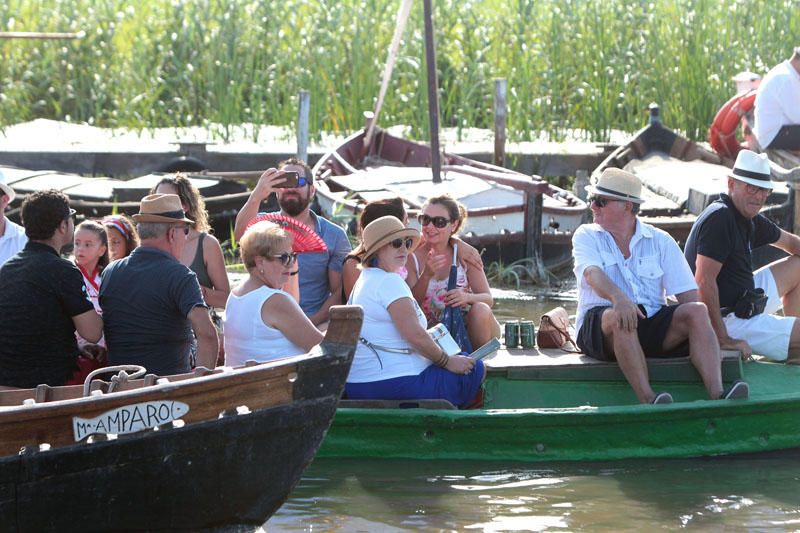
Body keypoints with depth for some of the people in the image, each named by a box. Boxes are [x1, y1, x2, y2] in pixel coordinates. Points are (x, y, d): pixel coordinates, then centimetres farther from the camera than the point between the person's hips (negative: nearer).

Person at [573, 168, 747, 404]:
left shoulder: (660, 241, 12)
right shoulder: (586, 236, 8)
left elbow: (688, 294, 6)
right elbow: (593, 274, -14)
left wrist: (708, 338, -9)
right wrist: (618, 297, -37)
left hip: (652, 324, 2)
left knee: (697, 311, -23)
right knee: (618, 317, -37)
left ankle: (717, 395, -41)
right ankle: (648, 401, -50)